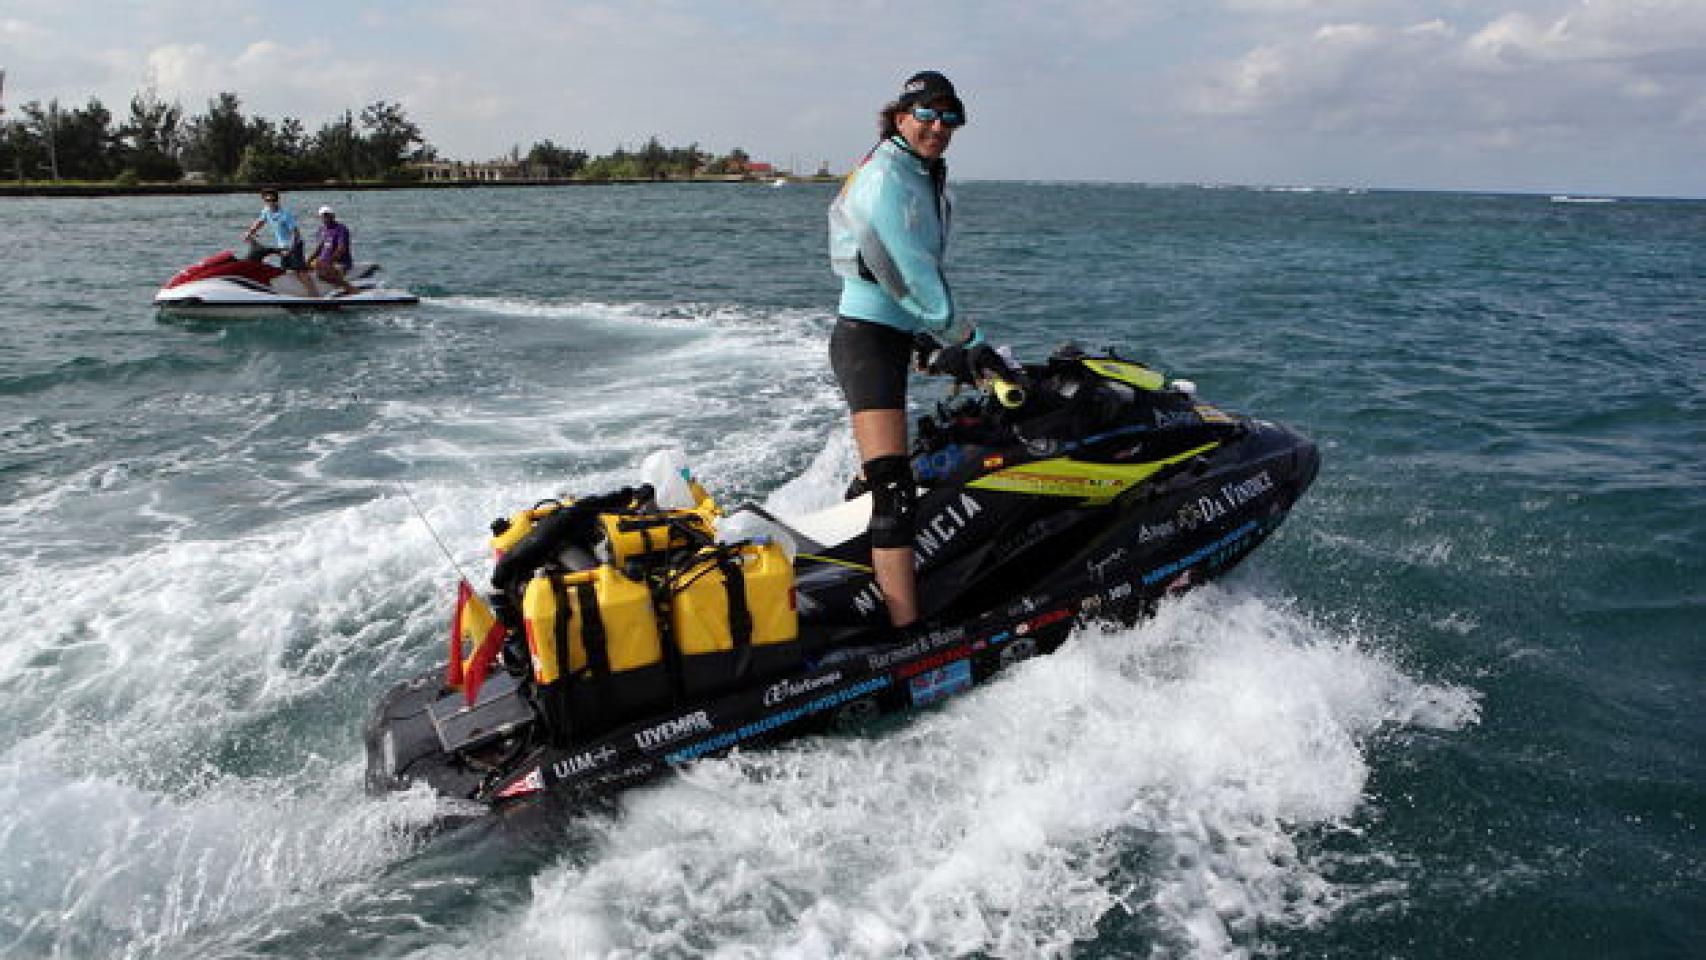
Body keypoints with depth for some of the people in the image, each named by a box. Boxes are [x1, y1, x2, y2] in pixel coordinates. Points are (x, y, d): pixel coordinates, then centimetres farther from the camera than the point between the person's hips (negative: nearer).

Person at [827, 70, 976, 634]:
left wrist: (933, 338, 16)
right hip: (867, 338, -11)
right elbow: (909, 272, -19)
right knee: (895, 491, -21)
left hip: (898, 338, 11)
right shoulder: (886, 176, -13)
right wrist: (966, 339, -15)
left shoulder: (928, 179, 18)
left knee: (883, 480, 20)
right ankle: (906, 632, -27)